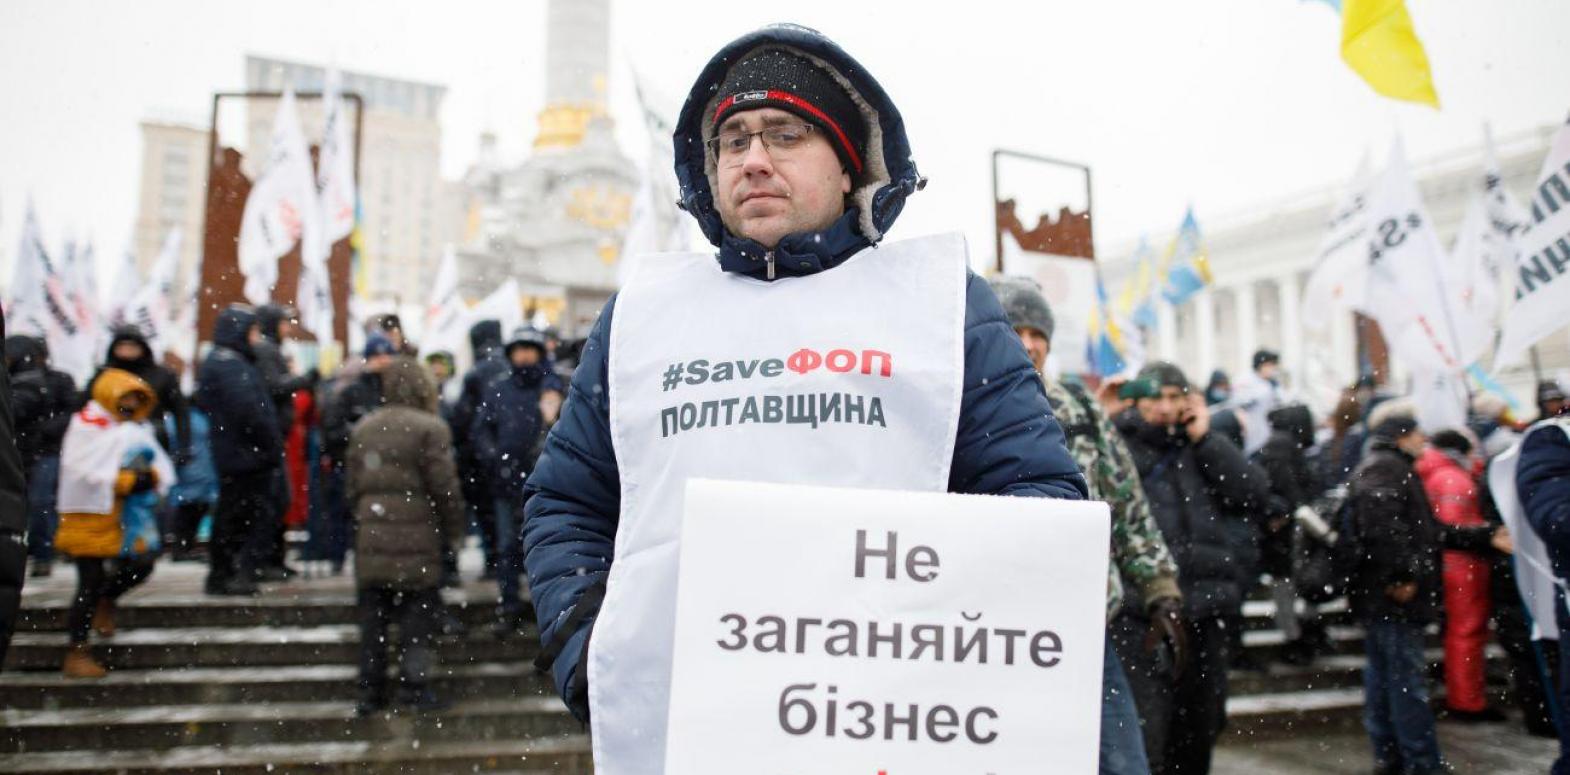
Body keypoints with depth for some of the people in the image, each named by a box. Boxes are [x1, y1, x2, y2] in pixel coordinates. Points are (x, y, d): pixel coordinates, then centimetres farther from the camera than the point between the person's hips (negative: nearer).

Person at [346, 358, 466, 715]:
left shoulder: (362, 429, 10)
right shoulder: (429, 428, -10)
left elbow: (352, 485, 13)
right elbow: (444, 486, -11)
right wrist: (454, 529, 1)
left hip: (371, 537, 5)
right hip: (416, 540, -5)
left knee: (373, 616, 11)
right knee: (418, 612, 5)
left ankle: (370, 690, 16)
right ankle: (413, 684, 5)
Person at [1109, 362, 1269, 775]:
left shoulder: (1201, 451, 18)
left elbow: (1254, 496, 5)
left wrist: (1205, 437, 3)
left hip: (1206, 610, 6)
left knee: (1200, 732, 16)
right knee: (1145, 741, -12)